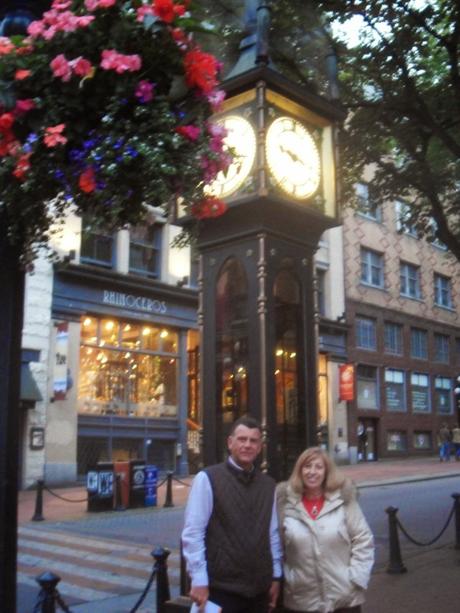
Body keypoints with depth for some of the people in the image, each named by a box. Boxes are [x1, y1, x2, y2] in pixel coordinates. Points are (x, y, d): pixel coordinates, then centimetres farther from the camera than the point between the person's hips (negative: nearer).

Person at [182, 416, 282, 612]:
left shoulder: (268, 484, 9)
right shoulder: (207, 479, -8)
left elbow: (273, 533, 12)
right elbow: (193, 532, -10)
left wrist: (276, 576, 11)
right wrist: (199, 580, -12)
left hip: (259, 588, 5)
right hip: (221, 588, -5)